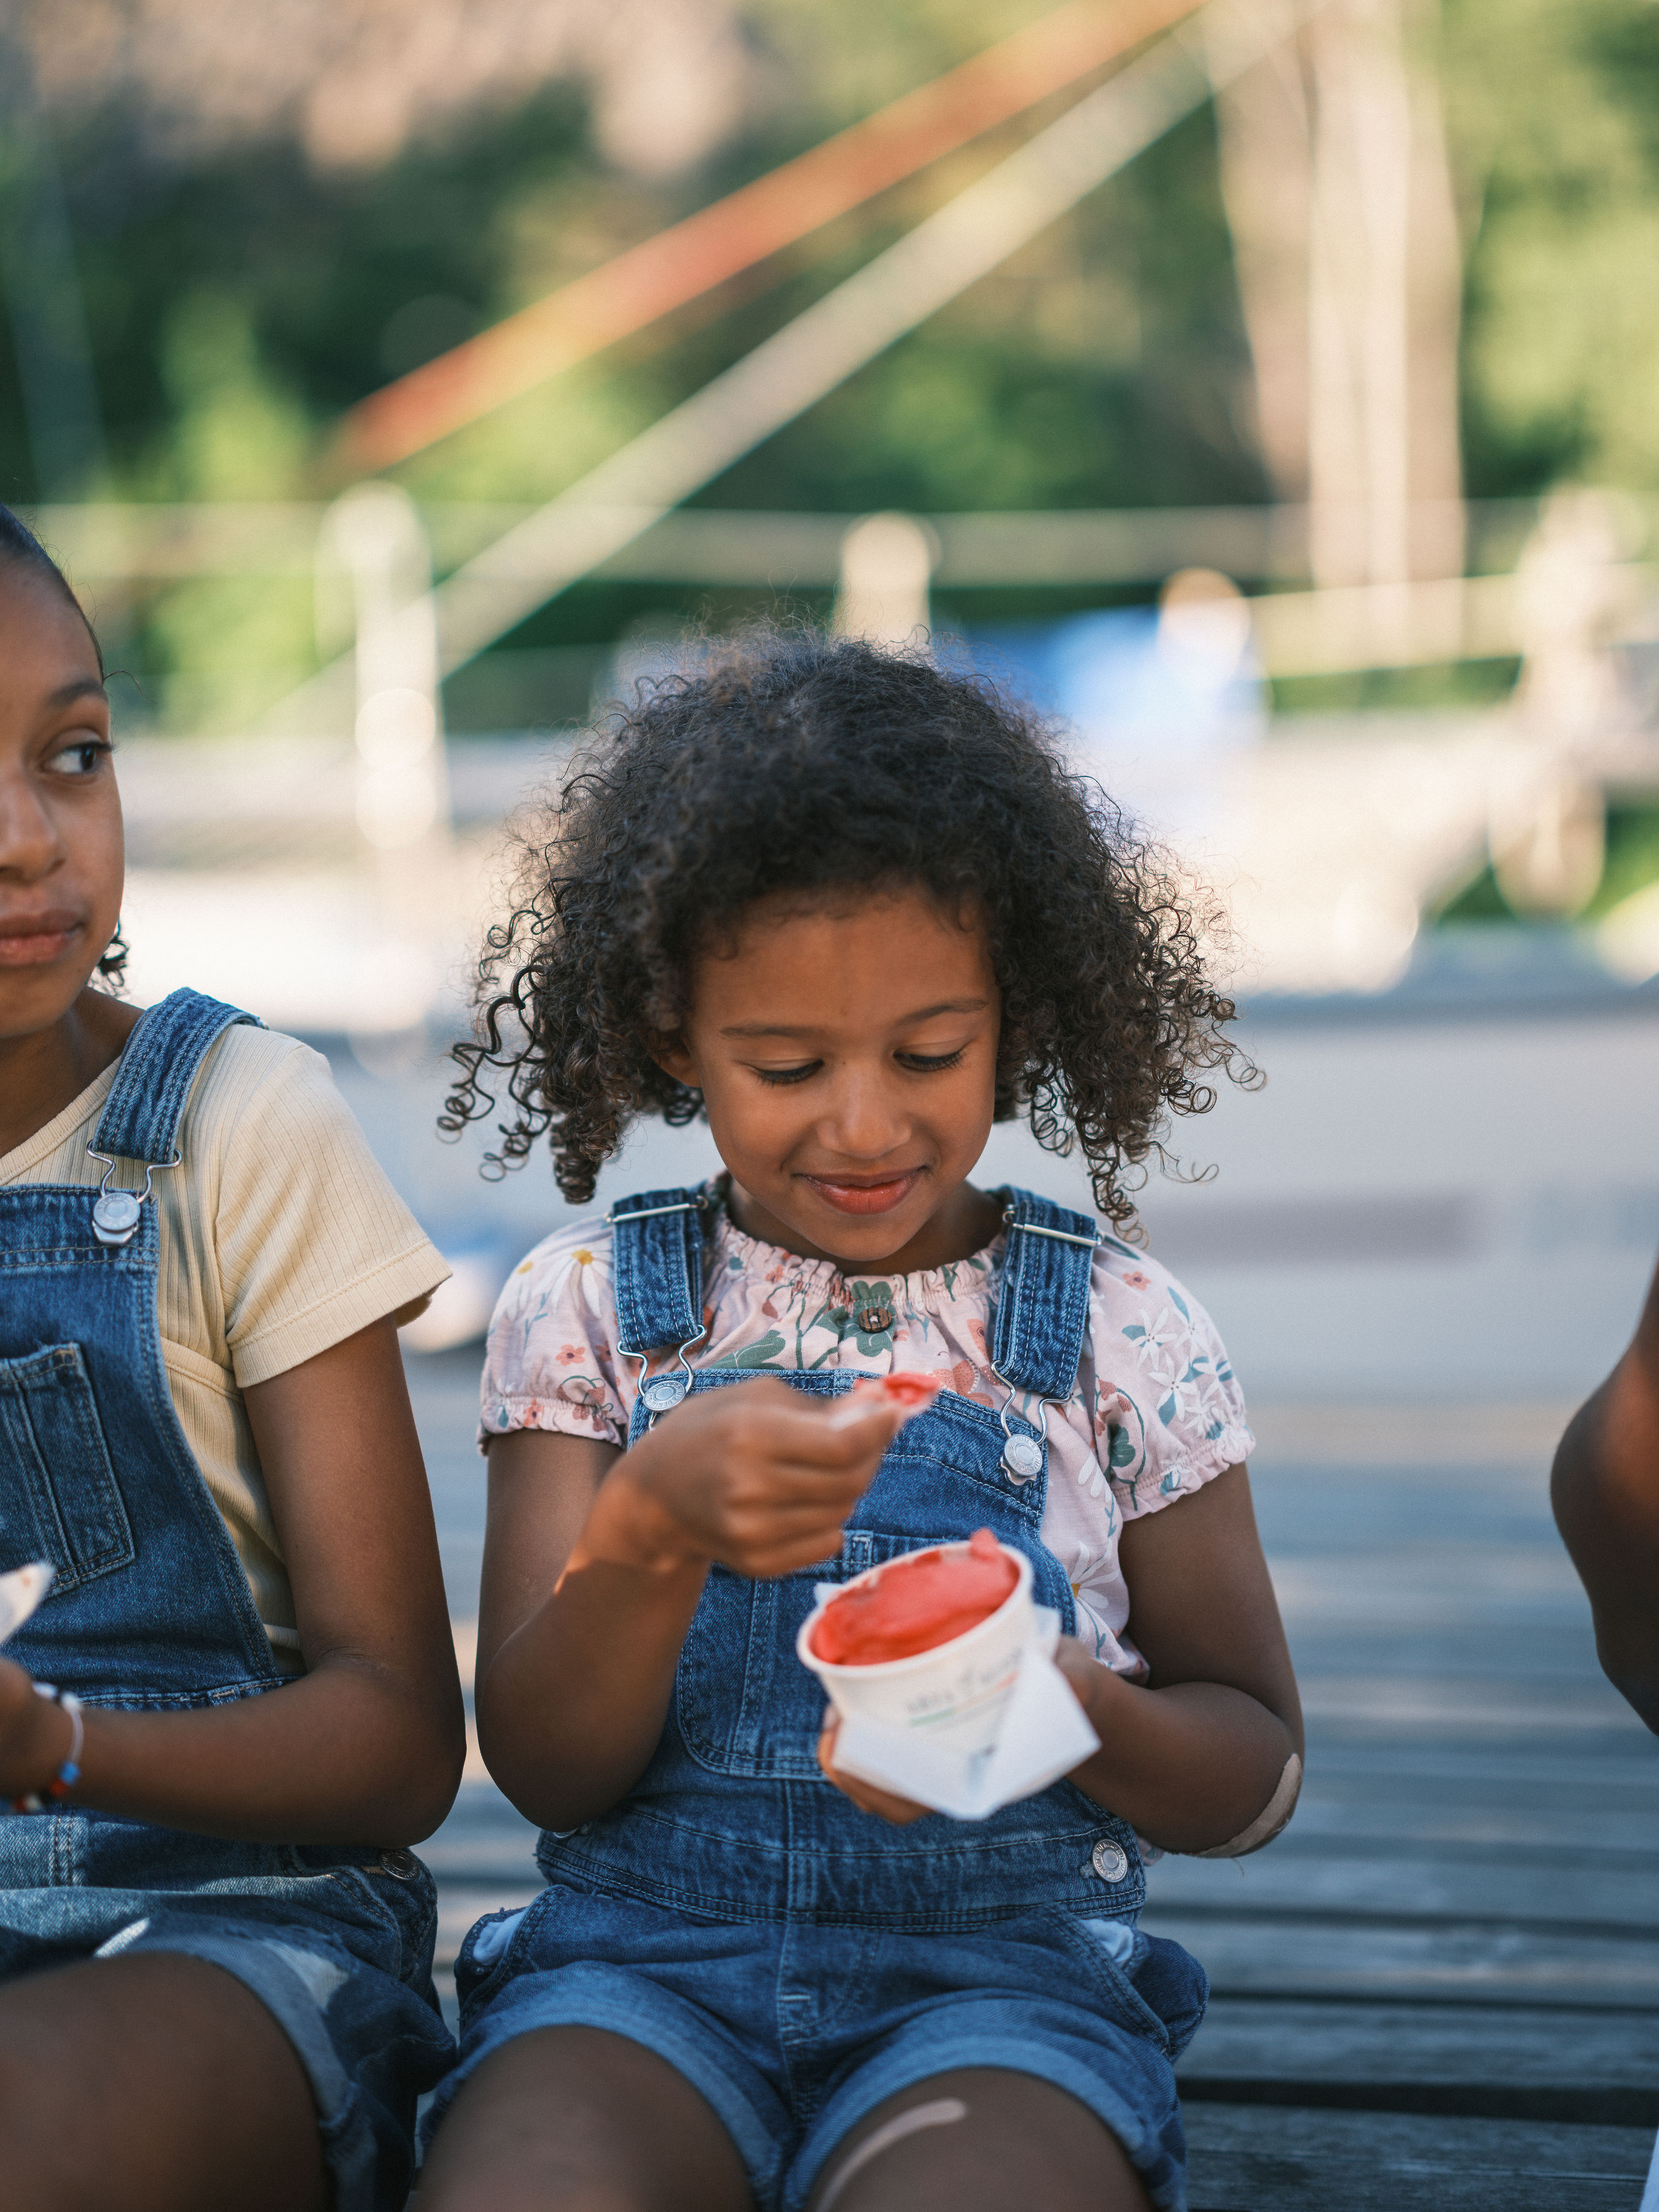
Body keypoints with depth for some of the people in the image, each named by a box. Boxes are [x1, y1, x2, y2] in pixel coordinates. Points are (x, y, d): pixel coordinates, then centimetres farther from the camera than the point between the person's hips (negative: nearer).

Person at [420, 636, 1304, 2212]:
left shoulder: (1121, 1335, 7)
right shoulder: (588, 1310, 8)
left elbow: (1254, 1770, 11)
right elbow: (545, 1769, 2)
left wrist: (1066, 1713, -12)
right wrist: (653, 1529, -18)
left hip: (998, 1967, -1)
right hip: (640, 1956, 1)